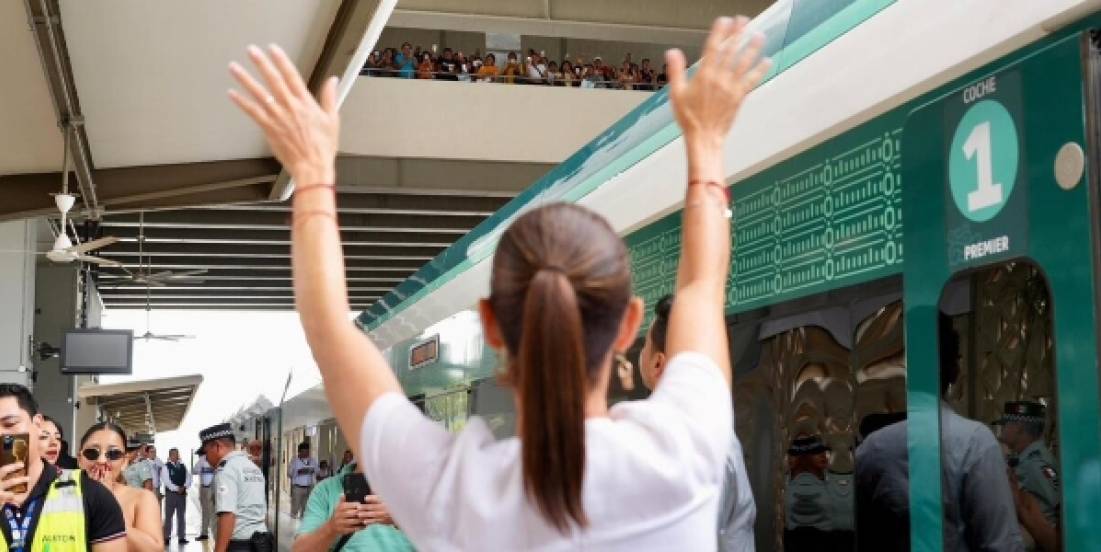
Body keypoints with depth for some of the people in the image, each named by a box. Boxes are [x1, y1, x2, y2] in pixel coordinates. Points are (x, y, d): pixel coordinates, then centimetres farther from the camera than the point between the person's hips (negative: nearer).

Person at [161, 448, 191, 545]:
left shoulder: (183, 466, 11)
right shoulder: (166, 467, -4)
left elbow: (188, 478, 6)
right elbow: (166, 481, -13)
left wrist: (184, 487, -12)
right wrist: (177, 488, -20)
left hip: (182, 493, 4)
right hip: (171, 493, -4)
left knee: (181, 516, 7)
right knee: (168, 516, -1)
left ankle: (182, 537, 10)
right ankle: (167, 537, 3)